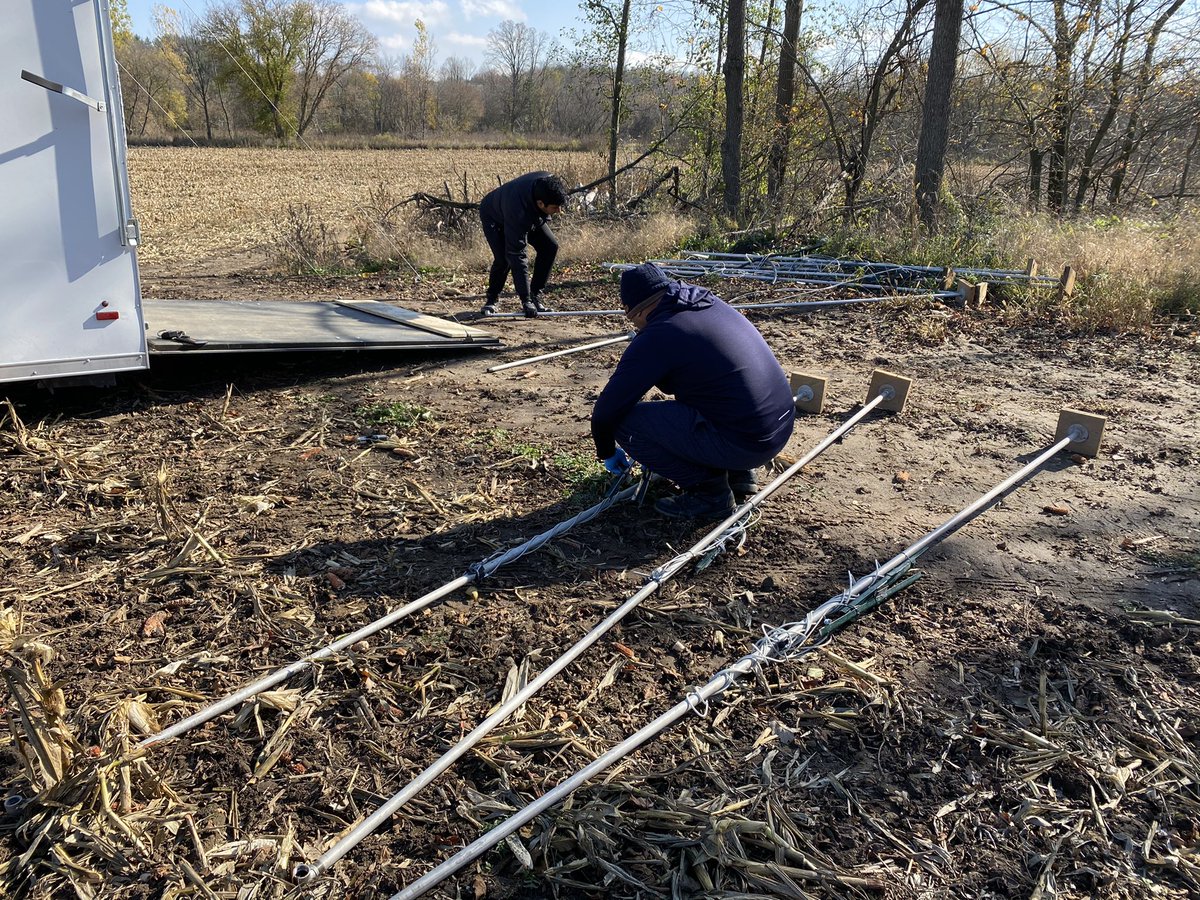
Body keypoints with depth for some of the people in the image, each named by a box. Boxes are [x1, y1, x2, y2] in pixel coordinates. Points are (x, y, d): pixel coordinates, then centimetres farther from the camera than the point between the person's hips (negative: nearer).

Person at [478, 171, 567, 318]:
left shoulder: (548, 182, -32)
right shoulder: (518, 213, -46)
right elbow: (517, 256, -43)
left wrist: (544, 219, 10)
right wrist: (525, 300, -43)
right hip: (494, 217, -6)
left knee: (550, 246, -11)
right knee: (503, 258, -26)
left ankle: (535, 296, -1)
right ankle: (492, 298, 0)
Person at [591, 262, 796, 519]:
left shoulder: (656, 337, -12)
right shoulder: (712, 304, 12)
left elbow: (606, 409, -7)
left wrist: (607, 452, 13)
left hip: (745, 445, -9)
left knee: (625, 421, -6)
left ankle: (709, 490, 1)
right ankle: (738, 473, 21)